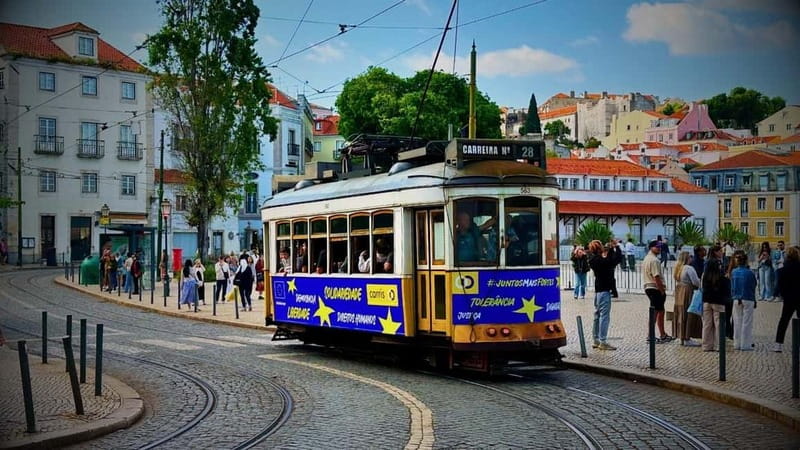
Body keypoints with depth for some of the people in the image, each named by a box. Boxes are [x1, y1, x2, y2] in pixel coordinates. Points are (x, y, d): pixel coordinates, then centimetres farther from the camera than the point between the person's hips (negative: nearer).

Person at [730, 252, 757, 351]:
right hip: (748, 300, -4)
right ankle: (745, 345, 4)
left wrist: (734, 297, 10)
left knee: (737, 322, 12)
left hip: (736, 300, 4)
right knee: (747, 322, 3)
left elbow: (732, 286, 3)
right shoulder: (749, 273, -11)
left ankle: (737, 344, 15)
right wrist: (754, 300, 6)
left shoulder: (734, 272, -1)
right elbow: (753, 287, -3)